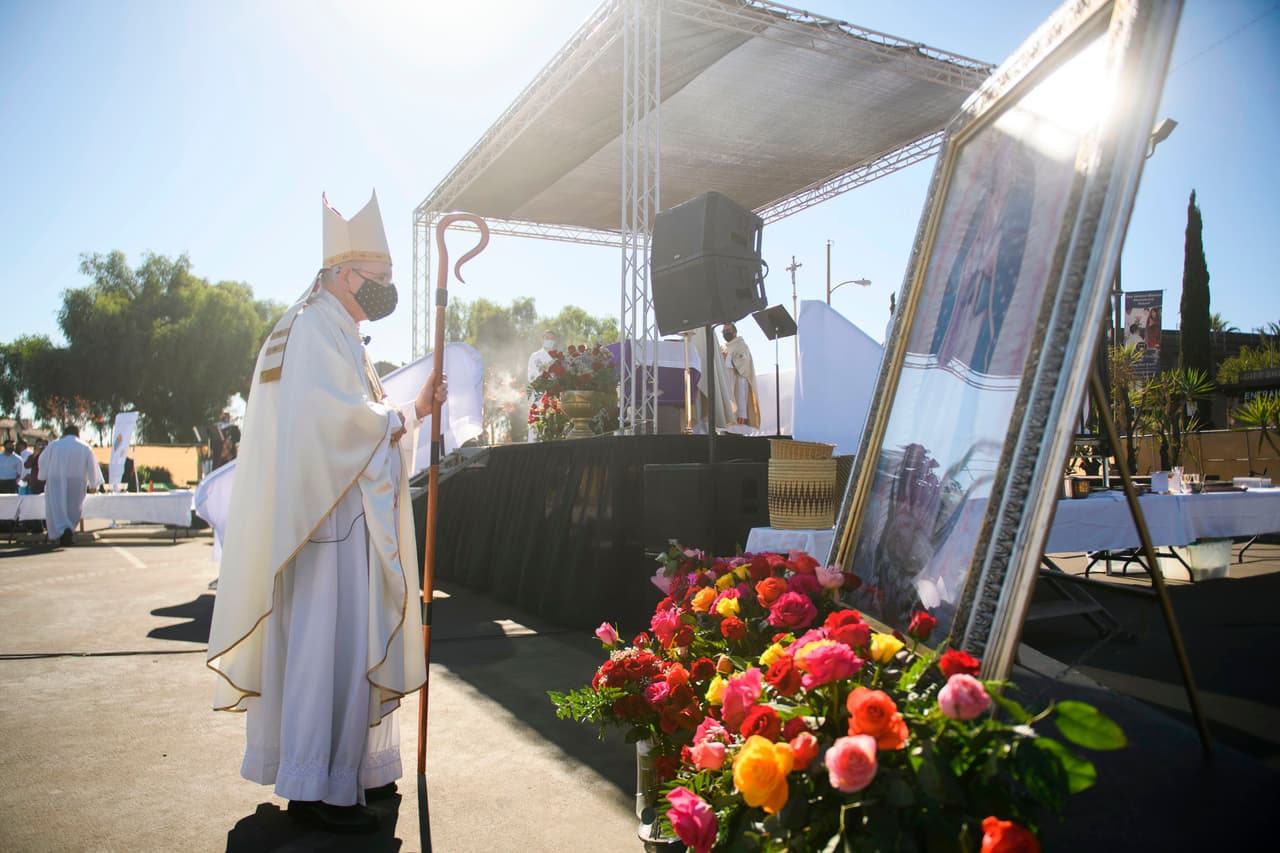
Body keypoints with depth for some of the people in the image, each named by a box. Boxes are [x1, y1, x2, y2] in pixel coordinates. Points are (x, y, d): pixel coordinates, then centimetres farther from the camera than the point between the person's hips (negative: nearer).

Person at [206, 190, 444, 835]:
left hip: (348, 516, 11)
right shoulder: (315, 329, -11)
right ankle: (315, 787, 2)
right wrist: (401, 418, -6)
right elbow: (345, 418, -23)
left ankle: (351, 767, 24)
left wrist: (413, 407, 11)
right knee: (328, 642, -7)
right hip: (328, 515, -11)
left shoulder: (337, 334, 21)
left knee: (350, 641, 14)